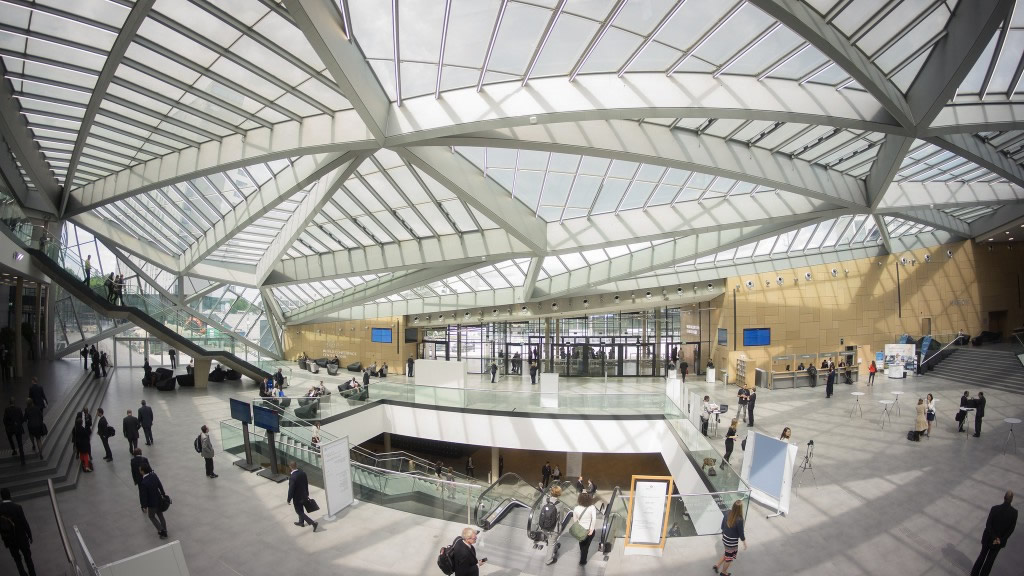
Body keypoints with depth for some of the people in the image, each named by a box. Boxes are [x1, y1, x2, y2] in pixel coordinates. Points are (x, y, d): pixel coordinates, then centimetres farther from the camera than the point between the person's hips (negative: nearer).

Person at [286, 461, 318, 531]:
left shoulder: (292, 477, -30)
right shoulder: (303, 473, -8)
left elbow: (291, 490, -23)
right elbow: (306, 485, 4)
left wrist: (289, 499, -8)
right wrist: (307, 494, 17)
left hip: (297, 498, -7)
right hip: (304, 496, 7)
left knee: (299, 512, 9)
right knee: (301, 510, 27)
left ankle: (313, 523, 2)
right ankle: (301, 522, 46)